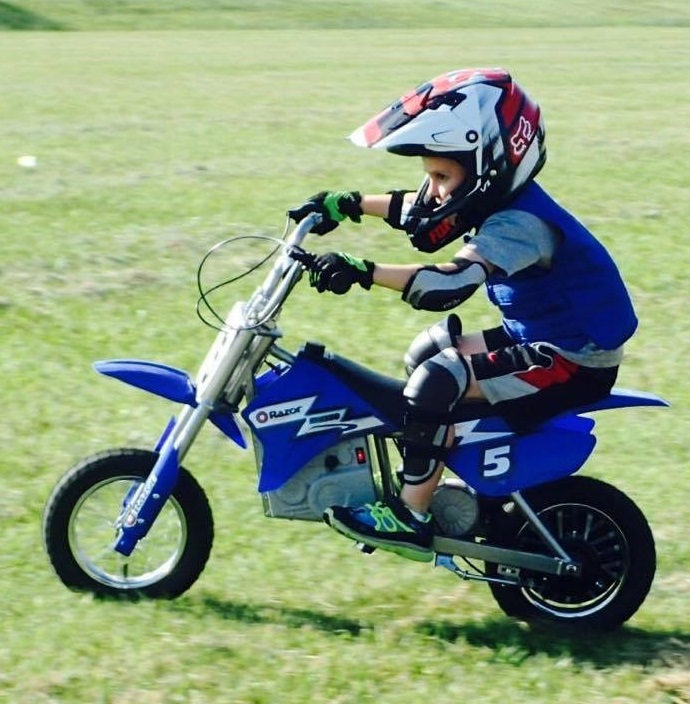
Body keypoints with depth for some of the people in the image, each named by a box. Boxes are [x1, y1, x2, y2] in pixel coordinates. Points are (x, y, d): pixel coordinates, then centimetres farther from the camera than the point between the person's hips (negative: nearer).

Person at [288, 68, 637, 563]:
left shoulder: (520, 224, -27)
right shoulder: (502, 201, 3)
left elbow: (452, 284, -41)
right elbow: (414, 210, 18)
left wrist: (365, 272, -45)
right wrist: (347, 205, 13)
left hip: (574, 364, -11)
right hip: (542, 338, 11)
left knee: (440, 380, -21)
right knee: (429, 351, 16)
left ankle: (411, 518, -14)